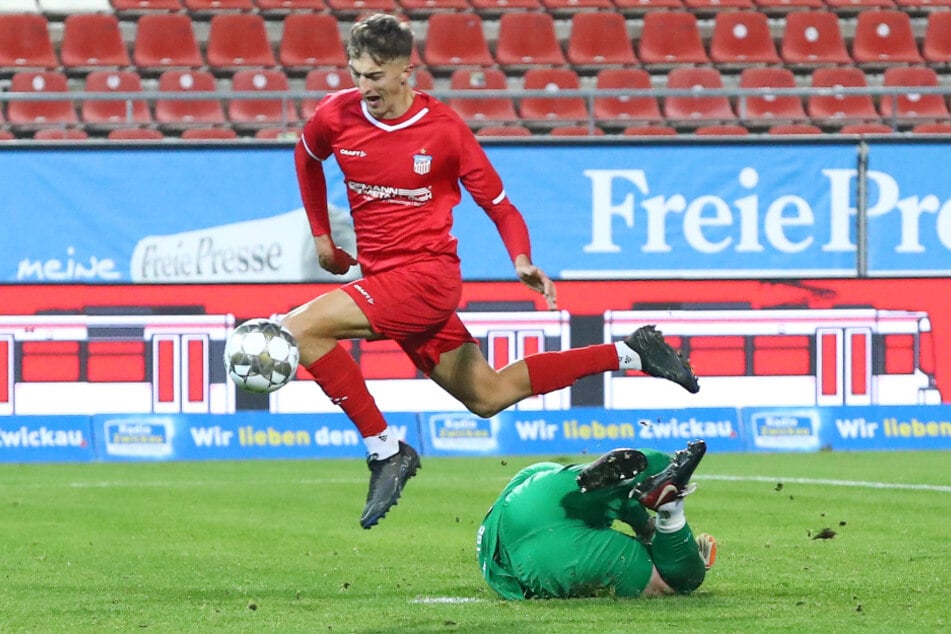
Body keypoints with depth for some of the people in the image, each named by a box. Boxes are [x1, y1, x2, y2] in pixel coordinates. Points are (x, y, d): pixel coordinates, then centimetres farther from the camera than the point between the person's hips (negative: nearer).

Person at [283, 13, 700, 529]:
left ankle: (384, 449, -15)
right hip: (383, 279, 6)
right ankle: (627, 355, 25)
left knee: (301, 329, -22)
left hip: (425, 276, -6)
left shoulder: (442, 128, -12)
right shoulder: (336, 115, 0)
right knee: (488, 396, 15)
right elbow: (306, 156, 23)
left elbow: (498, 204, -4)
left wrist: (522, 262, -20)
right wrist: (320, 234, 21)